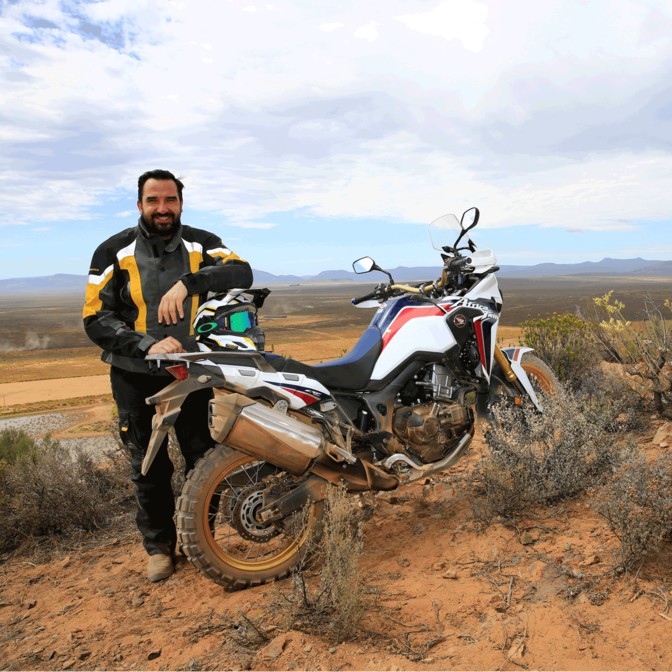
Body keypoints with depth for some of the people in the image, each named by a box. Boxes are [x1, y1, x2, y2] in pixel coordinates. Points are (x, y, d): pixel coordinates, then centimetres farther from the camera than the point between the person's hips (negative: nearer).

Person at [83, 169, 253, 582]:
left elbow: (242, 273, -16)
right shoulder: (115, 252, -1)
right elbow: (96, 319, -5)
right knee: (150, 468, 10)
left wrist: (188, 281, -30)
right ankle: (159, 545, 31)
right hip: (136, 377, 0)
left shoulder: (201, 244, 2)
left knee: (205, 459, 7)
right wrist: (147, 344, -20)